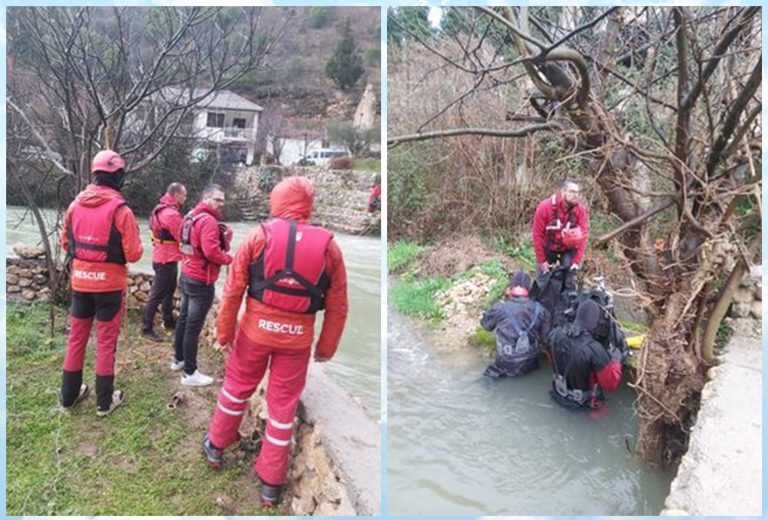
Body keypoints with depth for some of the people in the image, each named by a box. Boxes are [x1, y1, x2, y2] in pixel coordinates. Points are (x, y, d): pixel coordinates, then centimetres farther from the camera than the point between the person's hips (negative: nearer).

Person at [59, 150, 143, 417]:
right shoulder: (120, 209, -16)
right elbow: (133, 254, -15)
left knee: (76, 337, 16)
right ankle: (104, 401, 16)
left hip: (80, 282, 5)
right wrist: (119, 250, 7)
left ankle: (68, 396, 28)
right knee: (106, 341, 6)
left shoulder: (76, 204, 0)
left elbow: (65, 243, 10)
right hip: (109, 284, -5)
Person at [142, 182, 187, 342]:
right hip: (166, 260, -10)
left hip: (165, 258, 10)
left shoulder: (163, 209, 11)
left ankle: (169, 321, 31)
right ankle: (147, 328, 4)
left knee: (169, 291, 20)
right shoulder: (171, 214, -22)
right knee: (157, 295, -3)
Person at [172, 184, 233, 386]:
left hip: (186, 276, 10)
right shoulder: (208, 220, -20)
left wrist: (224, 235, -1)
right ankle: (190, 373, 5)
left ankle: (178, 359, 35)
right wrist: (230, 258, -11)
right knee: (194, 326, -3)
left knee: (184, 319, 20)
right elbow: (211, 251, -29)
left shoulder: (192, 216, 12)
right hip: (201, 281, -10)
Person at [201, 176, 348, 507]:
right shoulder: (328, 246, -4)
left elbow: (233, 290, -6)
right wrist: (327, 347, 9)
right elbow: (338, 307, -2)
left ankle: (216, 447, 44)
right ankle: (271, 483, 24)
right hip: (297, 339, 0)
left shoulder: (260, 236, -6)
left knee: (237, 387, 23)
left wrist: (225, 331, 5)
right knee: (283, 405, 12)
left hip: (255, 330, 0)